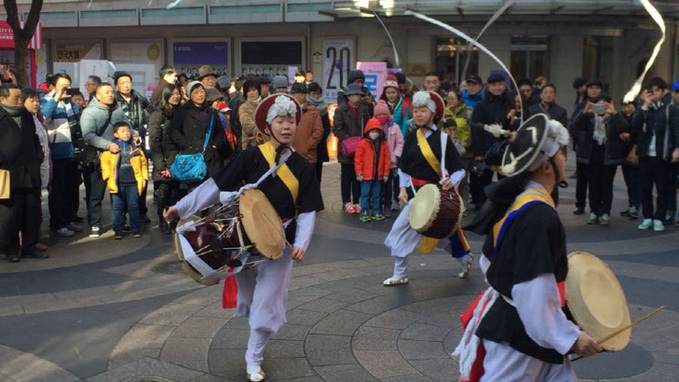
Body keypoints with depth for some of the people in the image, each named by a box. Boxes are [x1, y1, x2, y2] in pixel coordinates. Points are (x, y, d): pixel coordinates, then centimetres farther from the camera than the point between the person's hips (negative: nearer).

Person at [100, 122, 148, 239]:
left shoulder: (136, 148, 8)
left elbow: (143, 163, 12)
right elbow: (105, 163, 2)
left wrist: (144, 178, 7)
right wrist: (108, 177, -6)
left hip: (133, 183, 1)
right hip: (117, 184, -1)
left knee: (133, 206, 6)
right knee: (117, 207, 5)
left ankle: (136, 229, 14)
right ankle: (118, 230, 12)